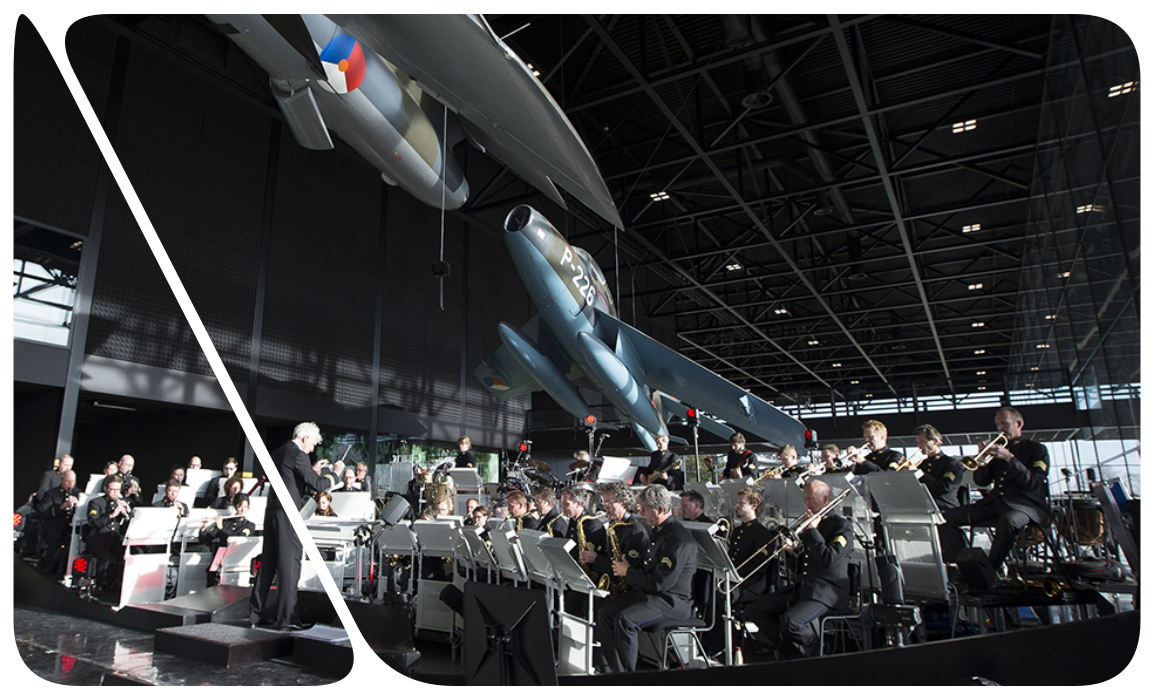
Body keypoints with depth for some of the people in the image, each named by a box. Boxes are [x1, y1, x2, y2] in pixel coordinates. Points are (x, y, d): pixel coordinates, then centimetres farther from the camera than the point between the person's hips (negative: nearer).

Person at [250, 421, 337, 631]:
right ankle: (286, 617, -3)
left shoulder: (279, 452, 15)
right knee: (289, 564, -5)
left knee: (268, 562, 15)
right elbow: (317, 484, -15)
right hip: (288, 513, -9)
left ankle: (257, 612, 22)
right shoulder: (298, 455, -12)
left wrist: (313, 471, 23)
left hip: (273, 511, 9)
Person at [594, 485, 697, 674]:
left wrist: (628, 572, -13)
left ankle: (624, 674, -14)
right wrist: (628, 568, 6)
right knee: (605, 613, -1)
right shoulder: (659, 532, 12)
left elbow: (661, 582, -25)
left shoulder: (678, 539, -21)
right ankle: (607, 669, 4)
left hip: (671, 601, -10)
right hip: (647, 593, 10)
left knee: (625, 619, -28)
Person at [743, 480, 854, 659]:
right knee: (754, 611, -3)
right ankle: (792, 653, 5)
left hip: (827, 591, -8)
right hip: (801, 585, 8)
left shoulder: (842, 526, -5)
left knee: (791, 621, -33)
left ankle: (815, 654, -3)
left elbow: (829, 560, -22)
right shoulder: (809, 522, 17)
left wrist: (812, 530, -16)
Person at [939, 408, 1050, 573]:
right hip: (995, 502, 5)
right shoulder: (999, 448, 21)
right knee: (947, 518, -14)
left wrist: (1009, 458, -17)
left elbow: (1033, 484, -10)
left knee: (1008, 520, -42)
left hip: (1025, 504, -5)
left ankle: (993, 570, -27)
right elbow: (981, 481, 16)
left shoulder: (1037, 449, 7)